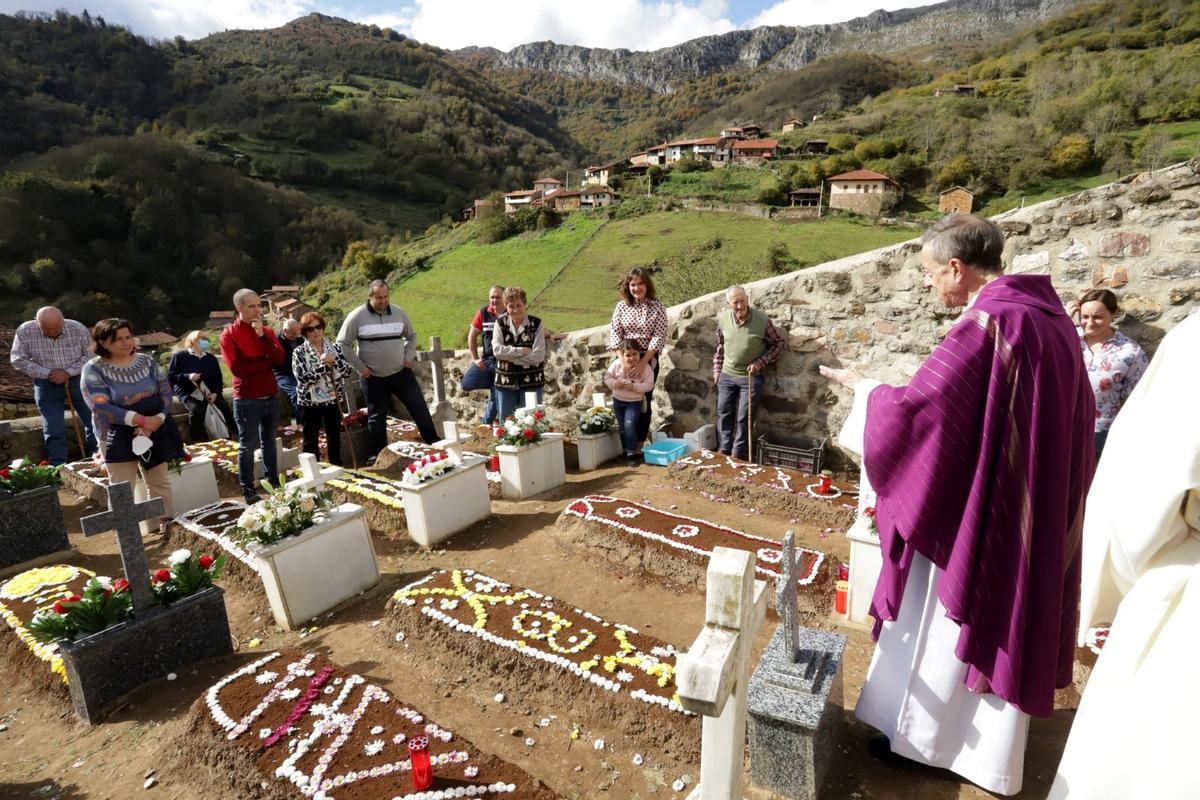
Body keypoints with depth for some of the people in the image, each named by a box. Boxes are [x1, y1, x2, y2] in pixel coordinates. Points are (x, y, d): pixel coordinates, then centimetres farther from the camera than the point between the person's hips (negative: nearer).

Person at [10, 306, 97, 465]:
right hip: (47, 384, 0)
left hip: (78, 379, 0)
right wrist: (47, 373, -15)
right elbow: (18, 359, -5)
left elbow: (90, 354, -6)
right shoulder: (25, 331, -12)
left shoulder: (77, 328, -14)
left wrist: (68, 372, -18)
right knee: (53, 431, 2)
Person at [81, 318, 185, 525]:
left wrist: (157, 420, -21)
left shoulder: (147, 361, 2)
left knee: (161, 484, 14)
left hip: (156, 432, 3)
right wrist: (141, 420, -27)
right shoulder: (94, 369, -8)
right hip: (118, 438, -3)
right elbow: (100, 408, -18)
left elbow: (166, 393, -4)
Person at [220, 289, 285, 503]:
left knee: (269, 441, 14)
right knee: (247, 445, 0)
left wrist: (262, 335, -14)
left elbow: (279, 358, -5)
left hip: (271, 396, 5)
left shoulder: (267, 331, 10)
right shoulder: (229, 335, -4)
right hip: (247, 400, -4)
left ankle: (272, 480, 25)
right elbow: (236, 368, -15)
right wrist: (266, 361, -7)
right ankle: (249, 491, 7)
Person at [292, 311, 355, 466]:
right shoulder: (299, 352, -9)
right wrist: (325, 365, -19)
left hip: (332, 400, 3)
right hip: (310, 402, -3)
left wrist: (334, 359, -22)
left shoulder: (334, 347, 0)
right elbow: (303, 378, -21)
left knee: (335, 439, 15)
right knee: (311, 442, 9)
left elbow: (349, 371, -7)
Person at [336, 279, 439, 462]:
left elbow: (411, 335, 17)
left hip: (402, 373, 2)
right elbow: (343, 344, -3)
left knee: (420, 409, 3)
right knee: (376, 418, 9)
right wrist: (360, 367, -7)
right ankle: (377, 455, 23)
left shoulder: (398, 312, 1)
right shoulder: (357, 316, -8)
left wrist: (409, 356, 4)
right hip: (375, 378, -2)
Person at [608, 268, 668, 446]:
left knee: (645, 400, 4)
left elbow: (659, 337, -9)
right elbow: (614, 334, -1)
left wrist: (643, 361, -18)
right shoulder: (621, 306, 3)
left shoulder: (657, 307, -3)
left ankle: (640, 442, 15)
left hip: (648, 360, -1)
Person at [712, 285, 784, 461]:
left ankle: (738, 454, 16)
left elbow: (778, 344, -4)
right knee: (724, 413, 11)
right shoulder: (722, 319, -6)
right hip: (727, 375, 3)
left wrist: (760, 362, -14)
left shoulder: (762, 320, -16)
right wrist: (717, 371, 9)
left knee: (744, 418, 2)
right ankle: (724, 450, 26)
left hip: (751, 376, -3)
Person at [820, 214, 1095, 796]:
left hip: (975, 511, -9)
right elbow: (1071, 414, 14)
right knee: (999, 623, 22)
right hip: (1031, 509, 9)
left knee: (950, 622, 8)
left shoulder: (984, 326, -23)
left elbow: (916, 409, -25)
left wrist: (861, 387, -7)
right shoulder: (1049, 316, 5)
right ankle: (986, 749, 41)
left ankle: (923, 737, 29)